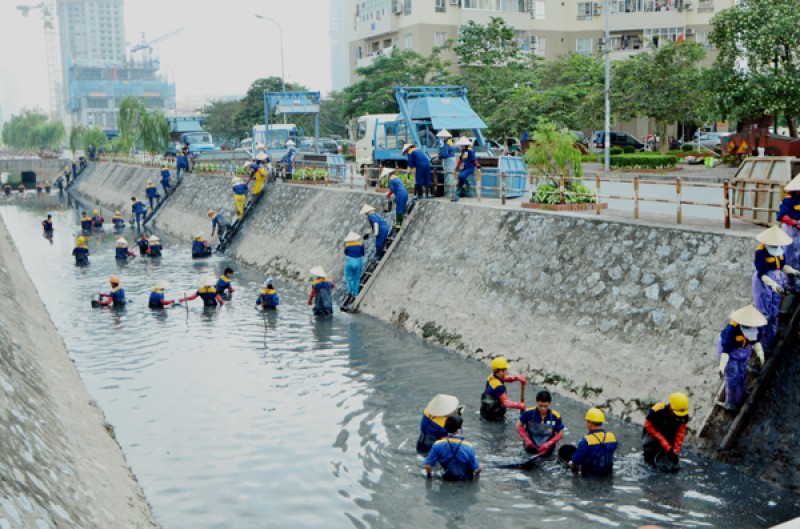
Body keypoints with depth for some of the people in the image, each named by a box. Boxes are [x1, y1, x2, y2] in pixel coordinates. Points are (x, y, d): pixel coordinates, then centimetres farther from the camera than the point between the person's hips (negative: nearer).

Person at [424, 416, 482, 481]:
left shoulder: (437, 445, -21)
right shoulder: (468, 447, -24)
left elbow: (428, 465, -17)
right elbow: (476, 469, -17)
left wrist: (429, 475, 5)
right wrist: (474, 473, 7)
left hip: (447, 478, 2)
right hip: (466, 479, -2)